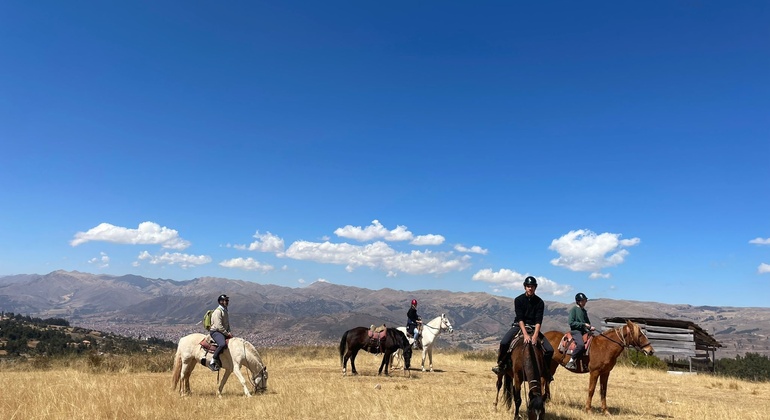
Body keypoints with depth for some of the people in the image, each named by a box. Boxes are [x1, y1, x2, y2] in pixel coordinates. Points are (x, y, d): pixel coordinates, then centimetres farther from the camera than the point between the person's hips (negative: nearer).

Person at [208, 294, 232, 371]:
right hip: (215, 331, -10)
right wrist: (227, 333, -16)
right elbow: (219, 326, -20)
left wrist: (229, 332, 7)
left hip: (224, 332, 10)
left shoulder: (225, 311, 17)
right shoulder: (218, 311, -13)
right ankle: (212, 362, -24)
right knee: (223, 344, -35)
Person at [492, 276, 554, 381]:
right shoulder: (518, 300, -7)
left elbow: (538, 321, -12)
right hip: (519, 326, -2)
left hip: (533, 328, 2)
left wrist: (535, 335, -28)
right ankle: (501, 364, -5)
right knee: (504, 343, -29)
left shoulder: (540, 302, -3)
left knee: (550, 350, -14)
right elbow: (520, 318, -15)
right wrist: (525, 334, -28)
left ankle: (546, 370, 12)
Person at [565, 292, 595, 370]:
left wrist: (590, 327, 7)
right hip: (575, 330, -8)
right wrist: (583, 324, -15)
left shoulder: (584, 311, 19)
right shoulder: (574, 309, -2)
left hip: (584, 331, 8)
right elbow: (571, 323, -10)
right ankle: (571, 361, -23)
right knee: (581, 344, -33)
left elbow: (587, 322, 29)